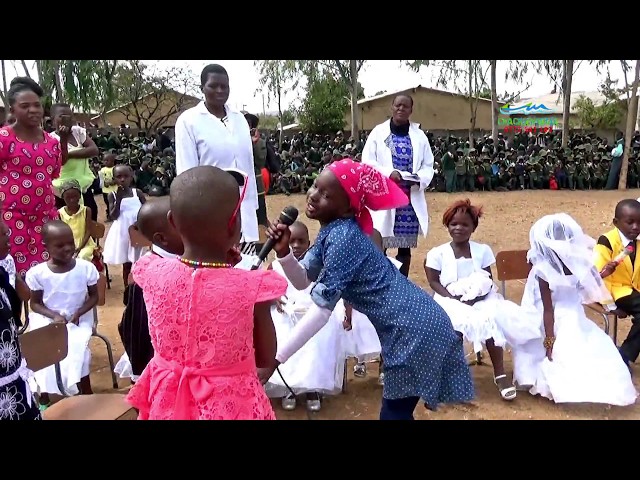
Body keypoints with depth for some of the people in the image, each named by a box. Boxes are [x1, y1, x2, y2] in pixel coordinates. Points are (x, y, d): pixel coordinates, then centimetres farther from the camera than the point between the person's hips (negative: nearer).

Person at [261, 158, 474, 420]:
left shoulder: (342, 236, -22)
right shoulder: (332, 230, 6)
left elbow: (322, 308, -24)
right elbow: (303, 281, 10)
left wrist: (275, 358, -22)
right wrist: (283, 252, -9)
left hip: (415, 328, -9)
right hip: (413, 323, 9)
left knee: (394, 412, 5)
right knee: (395, 408, 22)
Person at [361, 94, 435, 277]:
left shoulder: (419, 135, 10)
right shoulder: (378, 132, 3)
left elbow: (428, 165, 8)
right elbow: (367, 162, -3)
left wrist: (419, 179, -13)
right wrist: (389, 172, -18)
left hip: (411, 198, 3)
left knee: (406, 245, 8)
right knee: (379, 245, -4)